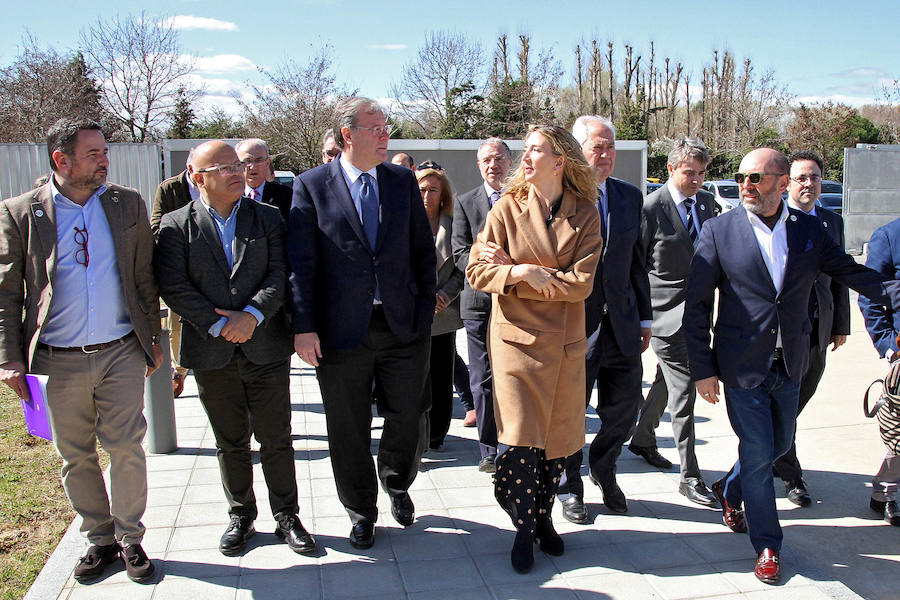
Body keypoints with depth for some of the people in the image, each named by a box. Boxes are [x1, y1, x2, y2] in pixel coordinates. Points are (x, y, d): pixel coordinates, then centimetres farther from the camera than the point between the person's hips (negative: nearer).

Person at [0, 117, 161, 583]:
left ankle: (130, 539, 19)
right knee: (76, 456, 10)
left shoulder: (128, 204, 4)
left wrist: (152, 338, 10)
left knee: (126, 448, 1)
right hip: (58, 361, 0)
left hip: (121, 352, 0)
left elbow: (145, 277, 10)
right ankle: (99, 539, 28)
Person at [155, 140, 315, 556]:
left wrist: (252, 315, -17)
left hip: (266, 348, 0)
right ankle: (240, 517, 29)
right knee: (230, 443, 13)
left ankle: (286, 517, 22)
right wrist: (218, 324, -15)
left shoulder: (268, 218, 6)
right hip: (212, 354, 0)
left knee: (276, 440, 7)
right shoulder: (175, 226, 1)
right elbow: (173, 286, -7)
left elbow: (280, 274, -3)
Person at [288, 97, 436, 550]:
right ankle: (361, 511, 31)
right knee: (348, 429, 10)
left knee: (408, 419, 9)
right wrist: (304, 326, -10)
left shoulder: (403, 181, 7)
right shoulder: (311, 186, -2)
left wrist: (426, 307, 2)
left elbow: (423, 250, 9)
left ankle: (397, 485, 40)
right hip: (341, 330, -2)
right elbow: (300, 263, -5)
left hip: (403, 325, 2)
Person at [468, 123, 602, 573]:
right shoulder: (507, 208, 0)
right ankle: (524, 530, 15)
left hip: (565, 343, 1)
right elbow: (477, 270, -2)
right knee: (520, 439, -3)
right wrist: (520, 273, -18)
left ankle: (544, 518, 30)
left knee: (558, 436, 9)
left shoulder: (585, 215, -1)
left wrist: (520, 271, -11)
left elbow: (580, 283, -10)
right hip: (516, 337, -1)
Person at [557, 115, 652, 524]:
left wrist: (644, 319, 14)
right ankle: (570, 488, 31)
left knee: (626, 406, 10)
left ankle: (603, 467, 39)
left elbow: (637, 262, 14)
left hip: (621, 324, 5)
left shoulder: (630, 197, 9)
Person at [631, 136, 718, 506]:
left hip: (695, 309, 7)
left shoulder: (706, 201, 7)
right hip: (666, 312, -7)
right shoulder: (652, 208, -13)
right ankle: (689, 476, 2)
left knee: (667, 381, 21)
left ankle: (642, 439, 41)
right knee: (683, 391, -6)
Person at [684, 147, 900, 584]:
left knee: (778, 444, 18)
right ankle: (767, 545, 20)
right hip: (741, 365, -4)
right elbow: (696, 306, -8)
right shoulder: (720, 230, -9)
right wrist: (702, 369, -10)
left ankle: (728, 490, 46)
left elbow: (852, 273, 6)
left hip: (789, 366, 4)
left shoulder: (810, 229, 0)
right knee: (757, 453, 1)